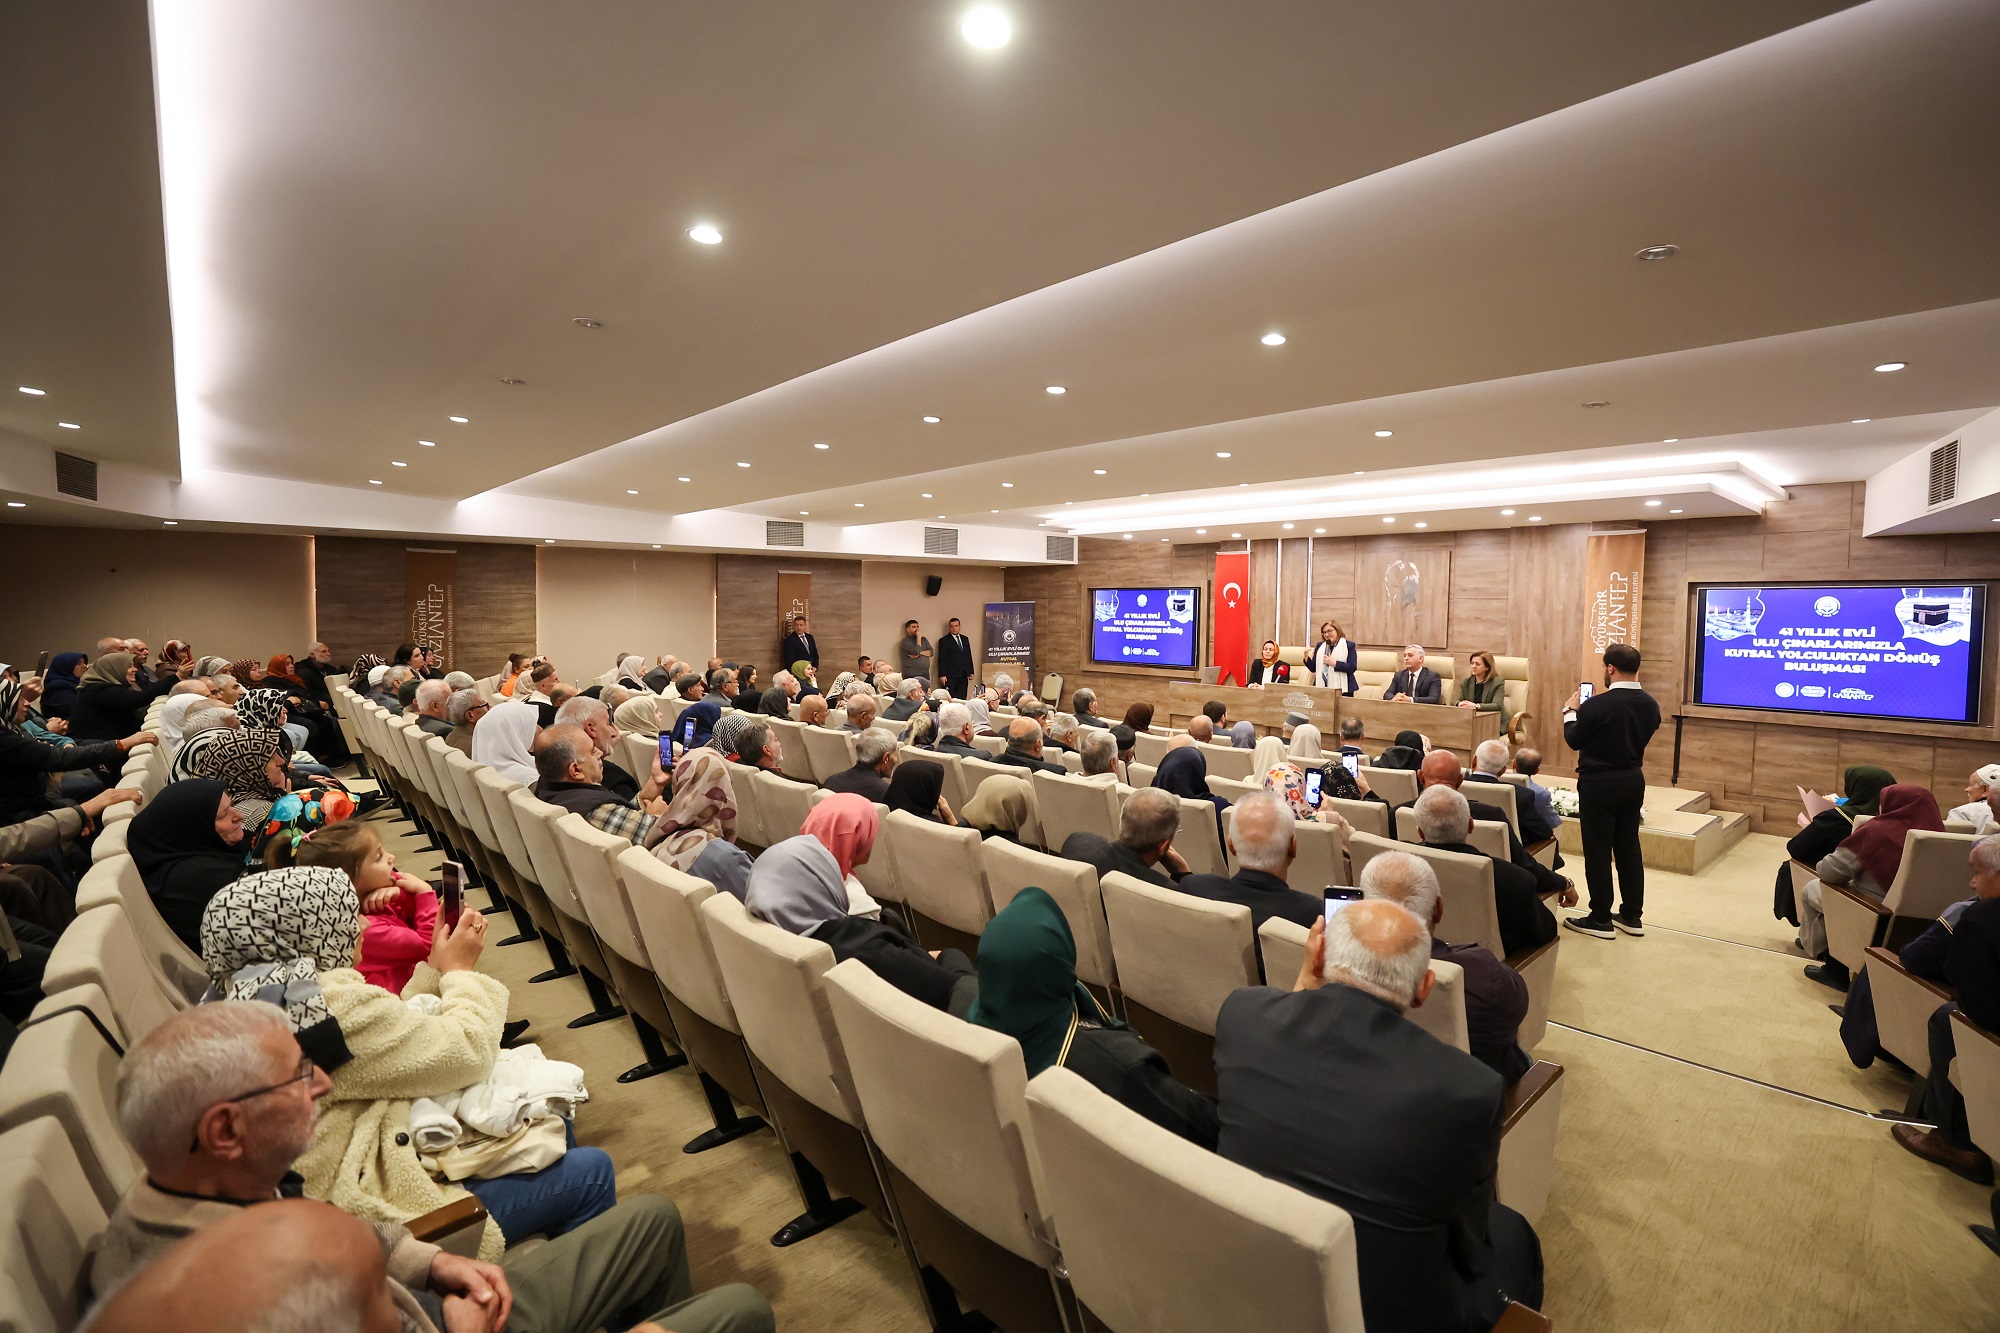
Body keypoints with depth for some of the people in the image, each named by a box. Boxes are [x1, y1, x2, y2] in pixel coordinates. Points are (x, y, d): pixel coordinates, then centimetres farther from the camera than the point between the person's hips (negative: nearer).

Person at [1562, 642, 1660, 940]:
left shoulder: (1597, 705, -22)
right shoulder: (1650, 705, 0)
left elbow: (1574, 741, -9)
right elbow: (1634, 735, 12)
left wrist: (1570, 711, 7)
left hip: (1599, 784, -7)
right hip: (1633, 781, 7)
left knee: (1598, 851, 2)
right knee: (1629, 848, 15)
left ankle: (1600, 920, 9)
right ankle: (1632, 916, 24)